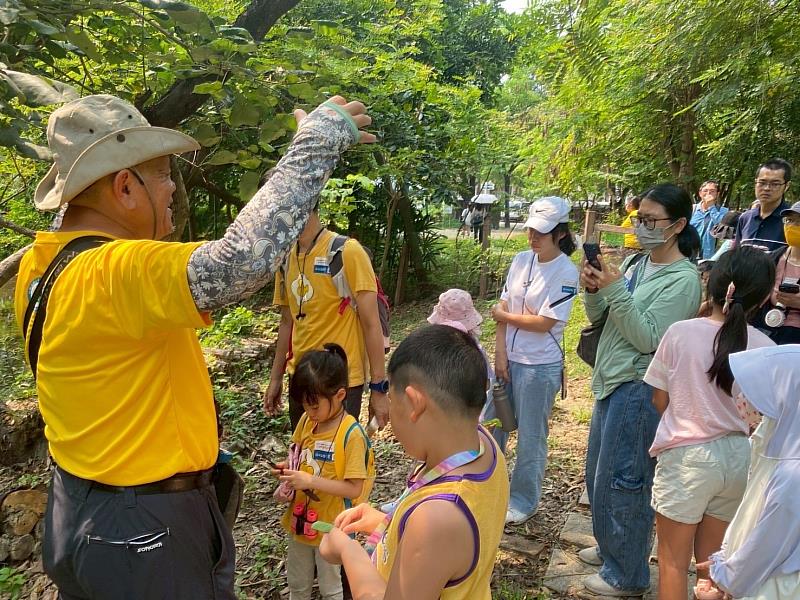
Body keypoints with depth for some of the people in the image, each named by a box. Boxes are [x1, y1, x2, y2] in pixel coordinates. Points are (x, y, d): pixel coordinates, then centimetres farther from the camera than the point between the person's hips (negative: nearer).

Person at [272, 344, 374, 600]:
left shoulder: (352, 434, -25)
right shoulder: (307, 421, -5)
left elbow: (354, 488, -24)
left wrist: (310, 481, -29)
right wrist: (290, 469, -9)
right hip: (300, 519, 6)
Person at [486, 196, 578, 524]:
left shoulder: (566, 272, -14)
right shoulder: (521, 260, 3)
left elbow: (544, 322, -17)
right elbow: (504, 307, 3)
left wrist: (503, 315, -7)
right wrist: (500, 354, -4)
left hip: (540, 366, -6)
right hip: (508, 359, 6)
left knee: (530, 437, 8)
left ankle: (524, 501, 28)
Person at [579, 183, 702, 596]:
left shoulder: (683, 279, -15)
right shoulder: (635, 263, 6)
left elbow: (648, 338, -20)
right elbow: (598, 318, 9)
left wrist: (615, 289, -26)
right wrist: (593, 289, -11)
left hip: (639, 390, -8)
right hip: (611, 381, 8)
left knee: (621, 483, 3)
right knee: (598, 474, 21)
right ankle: (610, 548, 42)